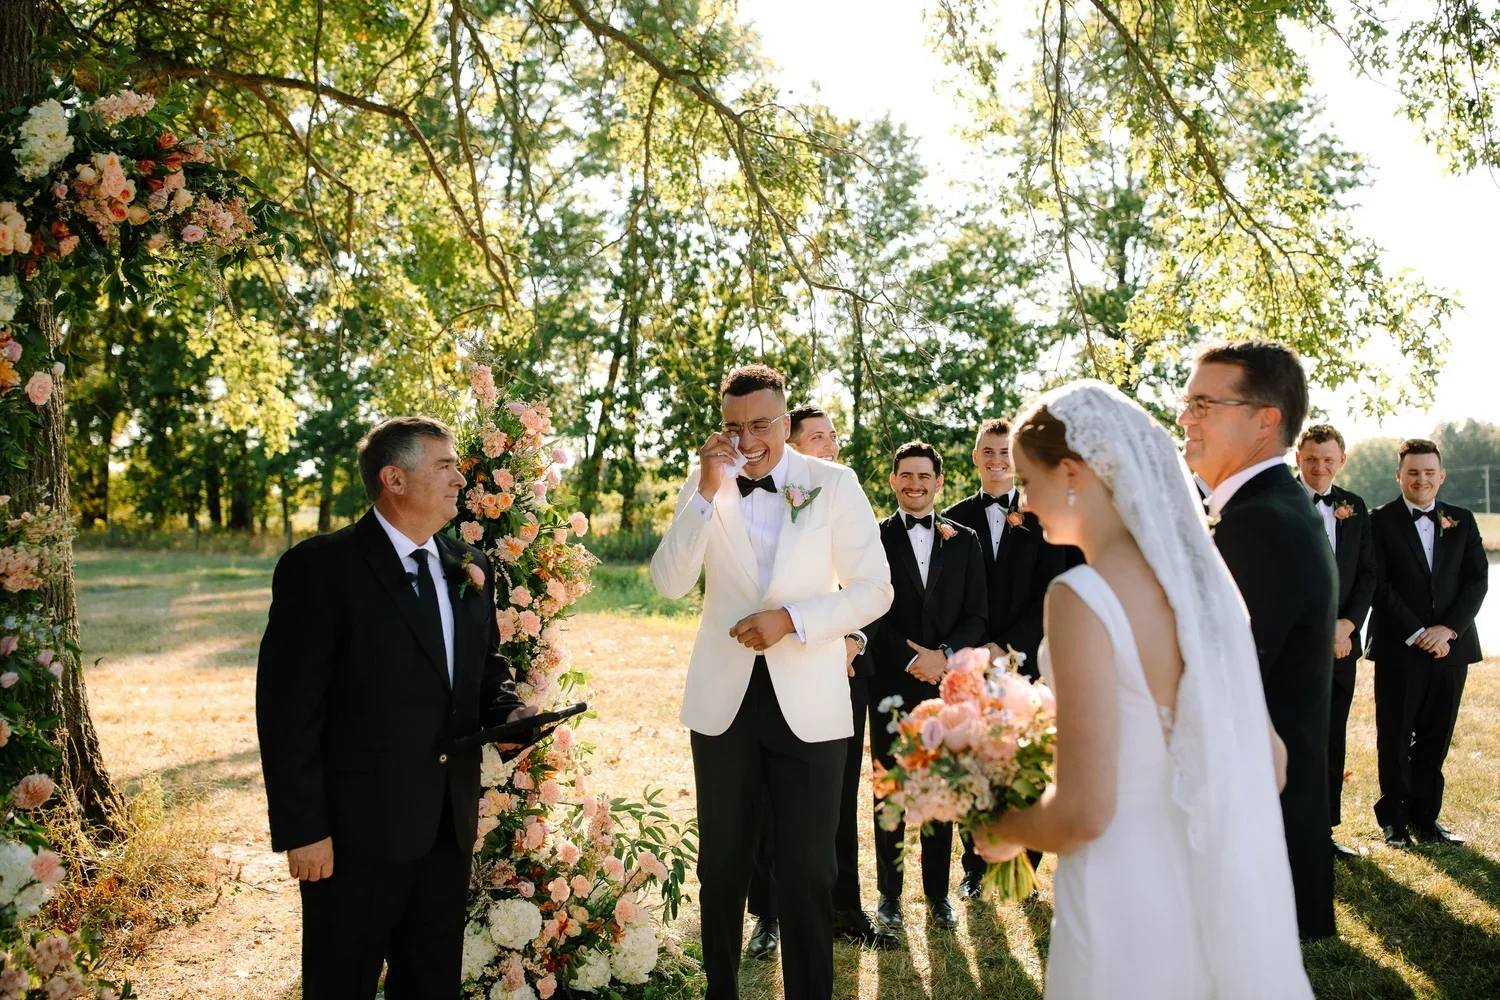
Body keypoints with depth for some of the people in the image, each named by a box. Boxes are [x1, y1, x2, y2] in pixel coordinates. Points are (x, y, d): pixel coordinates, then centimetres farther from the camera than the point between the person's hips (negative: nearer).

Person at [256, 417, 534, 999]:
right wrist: (302, 829, -16)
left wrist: (507, 712, -3)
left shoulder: (470, 568, 8)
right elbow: (289, 709, -14)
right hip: (358, 826, -6)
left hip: (450, 821, 6)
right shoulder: (320, 568, -12)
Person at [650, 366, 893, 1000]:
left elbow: (875, 589, -4)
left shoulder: (834, 484, -4)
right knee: (722, 865, 14)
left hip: (809, 703, -2)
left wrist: (791, 620, -17)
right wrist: (707, 492, -17)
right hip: (724, 700, 2)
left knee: (807, 871, 6)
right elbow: (669, 583, -8)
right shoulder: (704, 485, 1)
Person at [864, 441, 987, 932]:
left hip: (945, 684, 2)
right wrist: (910, 659, -12)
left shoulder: (964, 541, 9)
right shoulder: (874, 537, 3)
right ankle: (889, 892, 17)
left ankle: (938, 892, 19)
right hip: (891, 684, -1)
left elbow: (977, 615, 5)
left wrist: (944, 654, -11)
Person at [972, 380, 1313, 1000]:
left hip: (1124, 898, -7)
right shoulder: (1201, 575, 0)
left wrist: (1001, 833, -3)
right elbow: (1268, 762, 7)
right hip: (1227, 891, 7)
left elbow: (1084, 813, -22)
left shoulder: (1081, 598, -21)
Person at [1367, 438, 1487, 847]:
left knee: (1435, 738, 9)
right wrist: (1415, 633, -13)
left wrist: (1449, 628, -9)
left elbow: (1477, 579, 4)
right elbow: (1378, 585, -7)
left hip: (1450, 645, 3)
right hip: (1398, 647, -3)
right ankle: (1393, 817, 18)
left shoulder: (1462, 521, 10)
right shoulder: (1380, 521, -2)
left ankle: (1424, 816, 21)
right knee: (1394, 737, 6)